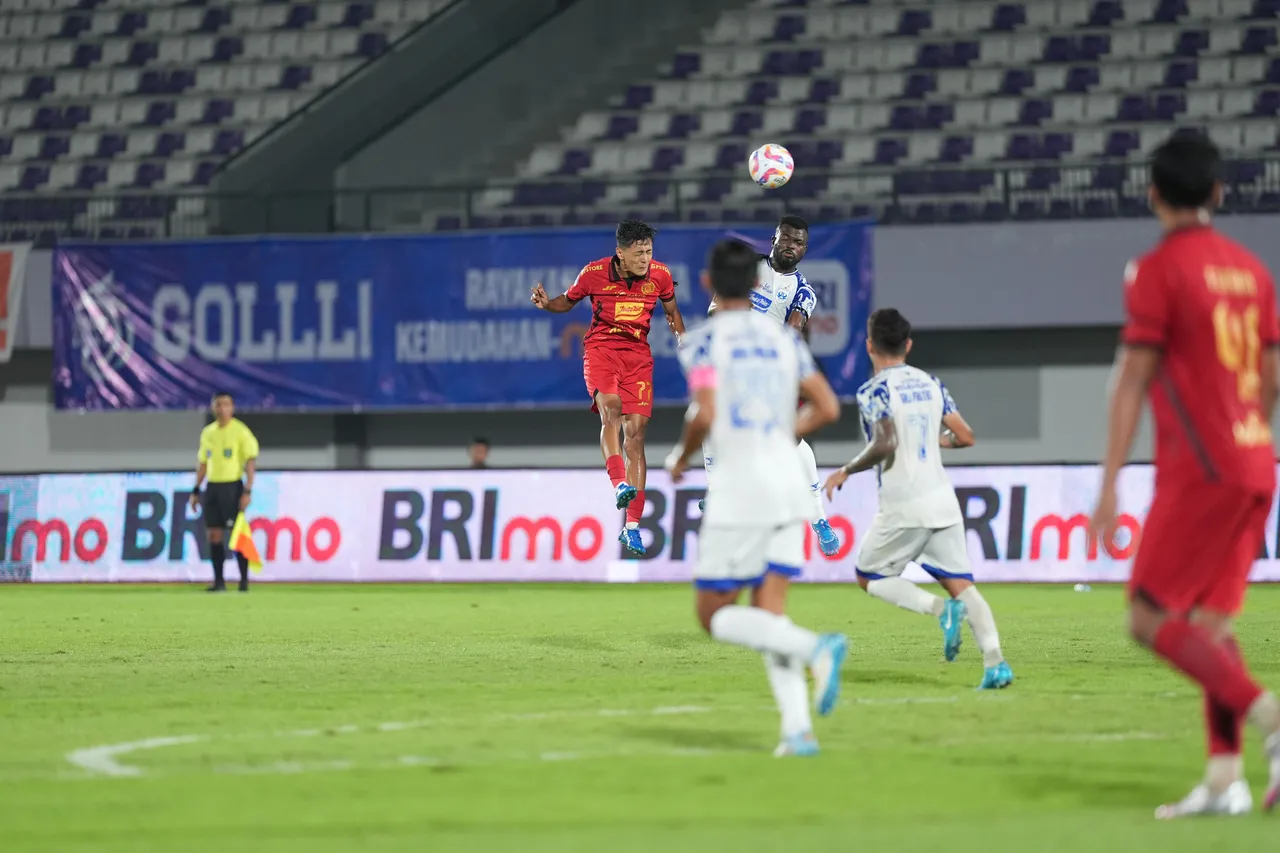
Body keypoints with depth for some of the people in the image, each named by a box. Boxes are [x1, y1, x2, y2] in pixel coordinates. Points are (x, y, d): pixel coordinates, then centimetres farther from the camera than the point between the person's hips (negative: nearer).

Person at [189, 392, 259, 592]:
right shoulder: (208, 433, 12)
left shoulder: (241, 431, -5)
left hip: (232, 486, -5)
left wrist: (247, 491, -16)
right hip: (212, 487, 6)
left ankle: (244, 581, 0)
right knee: (214, 535, 2)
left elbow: (251, 462, -8)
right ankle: (219, 581, 7)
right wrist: (196, 490, 15)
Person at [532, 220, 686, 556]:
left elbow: (672, 311, 16)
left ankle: (632, 527, -3)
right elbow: (569, 301, 8)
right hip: (601, 348, -2)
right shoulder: (595, 273, -8)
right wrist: (547, 304, -12)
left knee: (635, 435, -4)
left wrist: (683, 340, -1)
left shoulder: (660, 275, -2)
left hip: (638, 354, 2)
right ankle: (620, 483, -41)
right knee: (610, 406, -33)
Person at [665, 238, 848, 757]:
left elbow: (704, 416, -17)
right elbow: (827, 407, 10)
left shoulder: (704, 340, -5)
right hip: (789, 484, 6)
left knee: (714, 616, 2)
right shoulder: (783, 339, 12)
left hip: (739, 483, -6)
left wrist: (681, 458, 2)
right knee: (768, 615, 10)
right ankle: (797, 728, -5)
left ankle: (816, 648, -21)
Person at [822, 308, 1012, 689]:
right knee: (961, 583, 4)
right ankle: (995, 661, -15)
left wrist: (846, 471, -8)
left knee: (869, 576, 11)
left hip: (904, 506, -6)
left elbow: (885, 444, -21)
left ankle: (940, 609, -13)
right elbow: (964, 436, 12)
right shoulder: (930, 383, 12)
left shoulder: (874, 390, -8)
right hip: (942, 499, 6)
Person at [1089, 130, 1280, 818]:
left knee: (1151, 619, -6)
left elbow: (1133, 380, -11)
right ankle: (1224, 778, 1)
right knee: (1209, 622, 10)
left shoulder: (1158, 270, -8)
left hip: (1199, 469, -7)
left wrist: (1109, 483, -10)